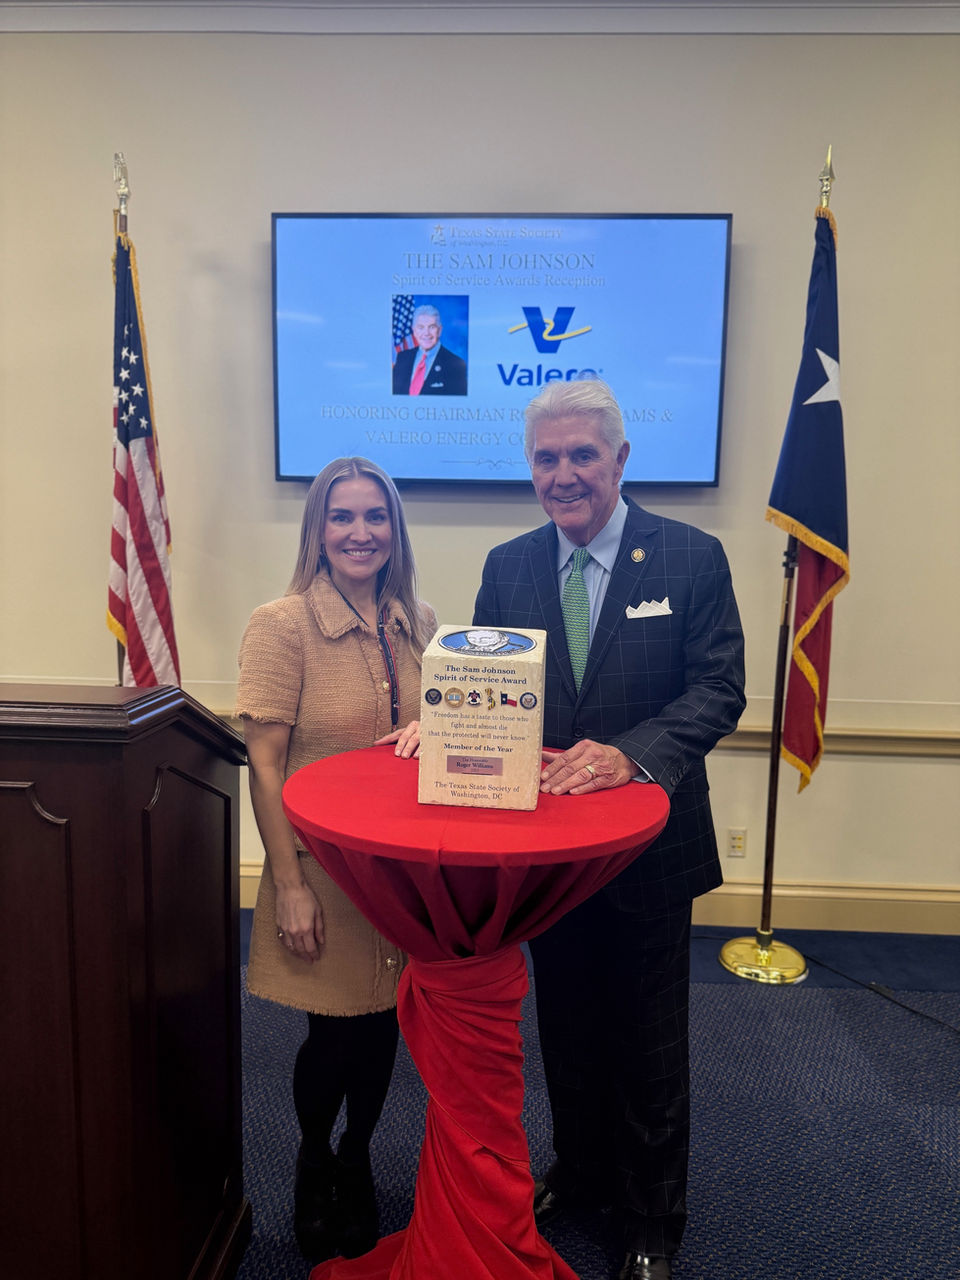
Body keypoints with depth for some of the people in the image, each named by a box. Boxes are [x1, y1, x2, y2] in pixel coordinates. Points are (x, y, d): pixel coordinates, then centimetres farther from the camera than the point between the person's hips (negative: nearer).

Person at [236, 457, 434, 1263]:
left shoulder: (419, 623, 1)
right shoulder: (282, 625, -14)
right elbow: (263, 766, -13)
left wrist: (431, 730, -10)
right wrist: (289, 885, -14)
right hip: (325, 867, -4)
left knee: (384, 1023, 17)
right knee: (334, 1030, 11)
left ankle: (356, 1162, 46)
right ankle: (315, 1166, 43)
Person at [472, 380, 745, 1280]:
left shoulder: (691, 557, -9)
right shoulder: (507, 566, 2)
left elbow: (719, 689, -15)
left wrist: (630, 752, -31)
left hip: (649, 842, -3)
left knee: (649, 1040, 14)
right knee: (566, 1027, 22)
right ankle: (580, 1171, 48)